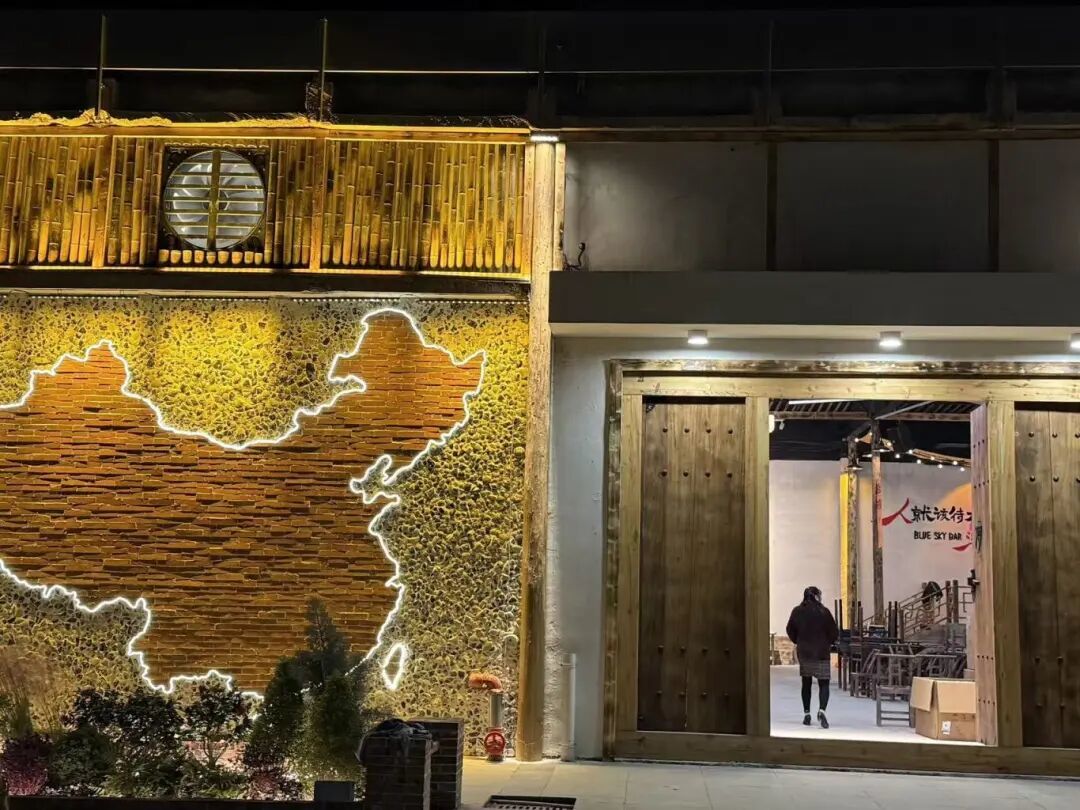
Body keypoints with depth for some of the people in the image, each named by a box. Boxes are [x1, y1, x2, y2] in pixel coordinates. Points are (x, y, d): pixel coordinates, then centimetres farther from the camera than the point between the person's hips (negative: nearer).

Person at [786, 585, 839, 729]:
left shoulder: (797, 612, -1)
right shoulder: (823, 612, -11)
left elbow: (790, 631, 6)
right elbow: (834, 633, -8)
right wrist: (829, 642, 11)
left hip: (803, 652, 3)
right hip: (821, 653, -3)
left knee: (806, 683, 15)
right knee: (824, 683, 0)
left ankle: (806, 714, 18)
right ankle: (821, 710, -22)